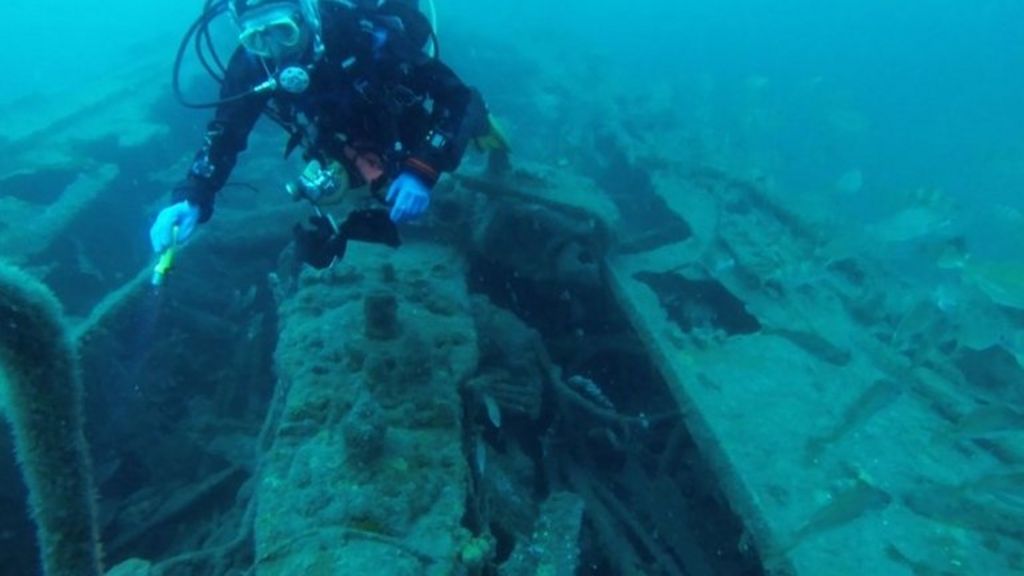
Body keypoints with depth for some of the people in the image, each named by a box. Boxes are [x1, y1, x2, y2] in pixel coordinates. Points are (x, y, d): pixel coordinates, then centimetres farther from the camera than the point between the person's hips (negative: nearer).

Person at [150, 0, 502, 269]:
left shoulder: (366, 33, -39)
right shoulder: (251, 64, -27)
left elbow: (454, 94, -39)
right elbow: (223, 135, -18)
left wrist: (422, 170, -52)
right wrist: (191, 199, -36)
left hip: (417, 145, -1)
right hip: (347, 160, 2)